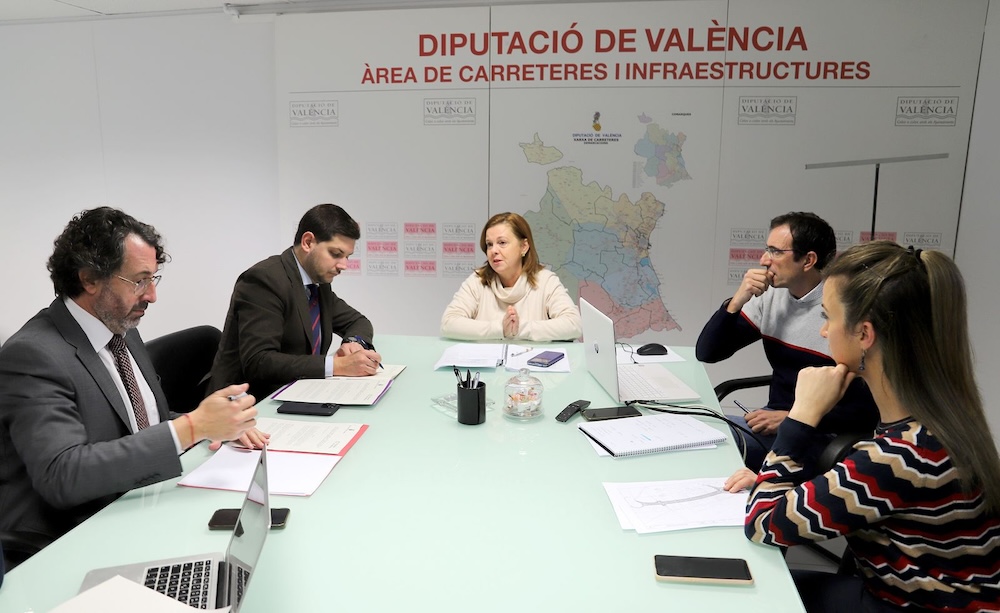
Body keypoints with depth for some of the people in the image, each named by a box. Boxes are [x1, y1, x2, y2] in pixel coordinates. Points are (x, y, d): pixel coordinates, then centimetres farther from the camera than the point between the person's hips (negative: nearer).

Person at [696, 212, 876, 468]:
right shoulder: (770, 296, 3)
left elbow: (869, 410, -14)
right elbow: (706, 353, 3)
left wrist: (793, 419, -21)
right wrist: (737, 301, -11)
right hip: (774, 418, 6)